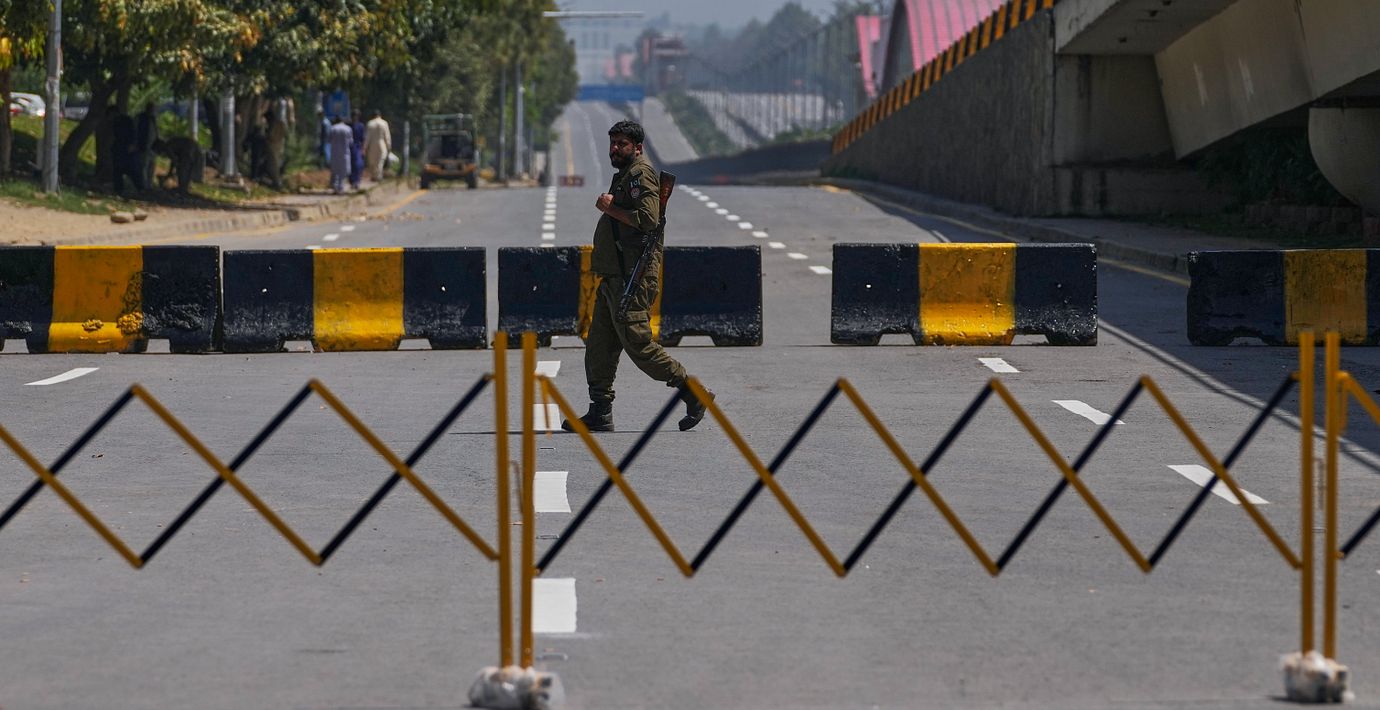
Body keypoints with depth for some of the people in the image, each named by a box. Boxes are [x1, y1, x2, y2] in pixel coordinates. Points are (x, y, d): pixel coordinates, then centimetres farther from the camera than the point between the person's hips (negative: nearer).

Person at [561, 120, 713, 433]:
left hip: (632, 278, -11)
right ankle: (600, 412, 8)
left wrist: (611, 208, -16)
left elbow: (648, 219, -23)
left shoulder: (642, 175, -10)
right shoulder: (624, 175, 22)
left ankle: (693, 392, -2)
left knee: (638, 344, -10)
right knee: (599, 345, 7)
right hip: (614, 277, 11)